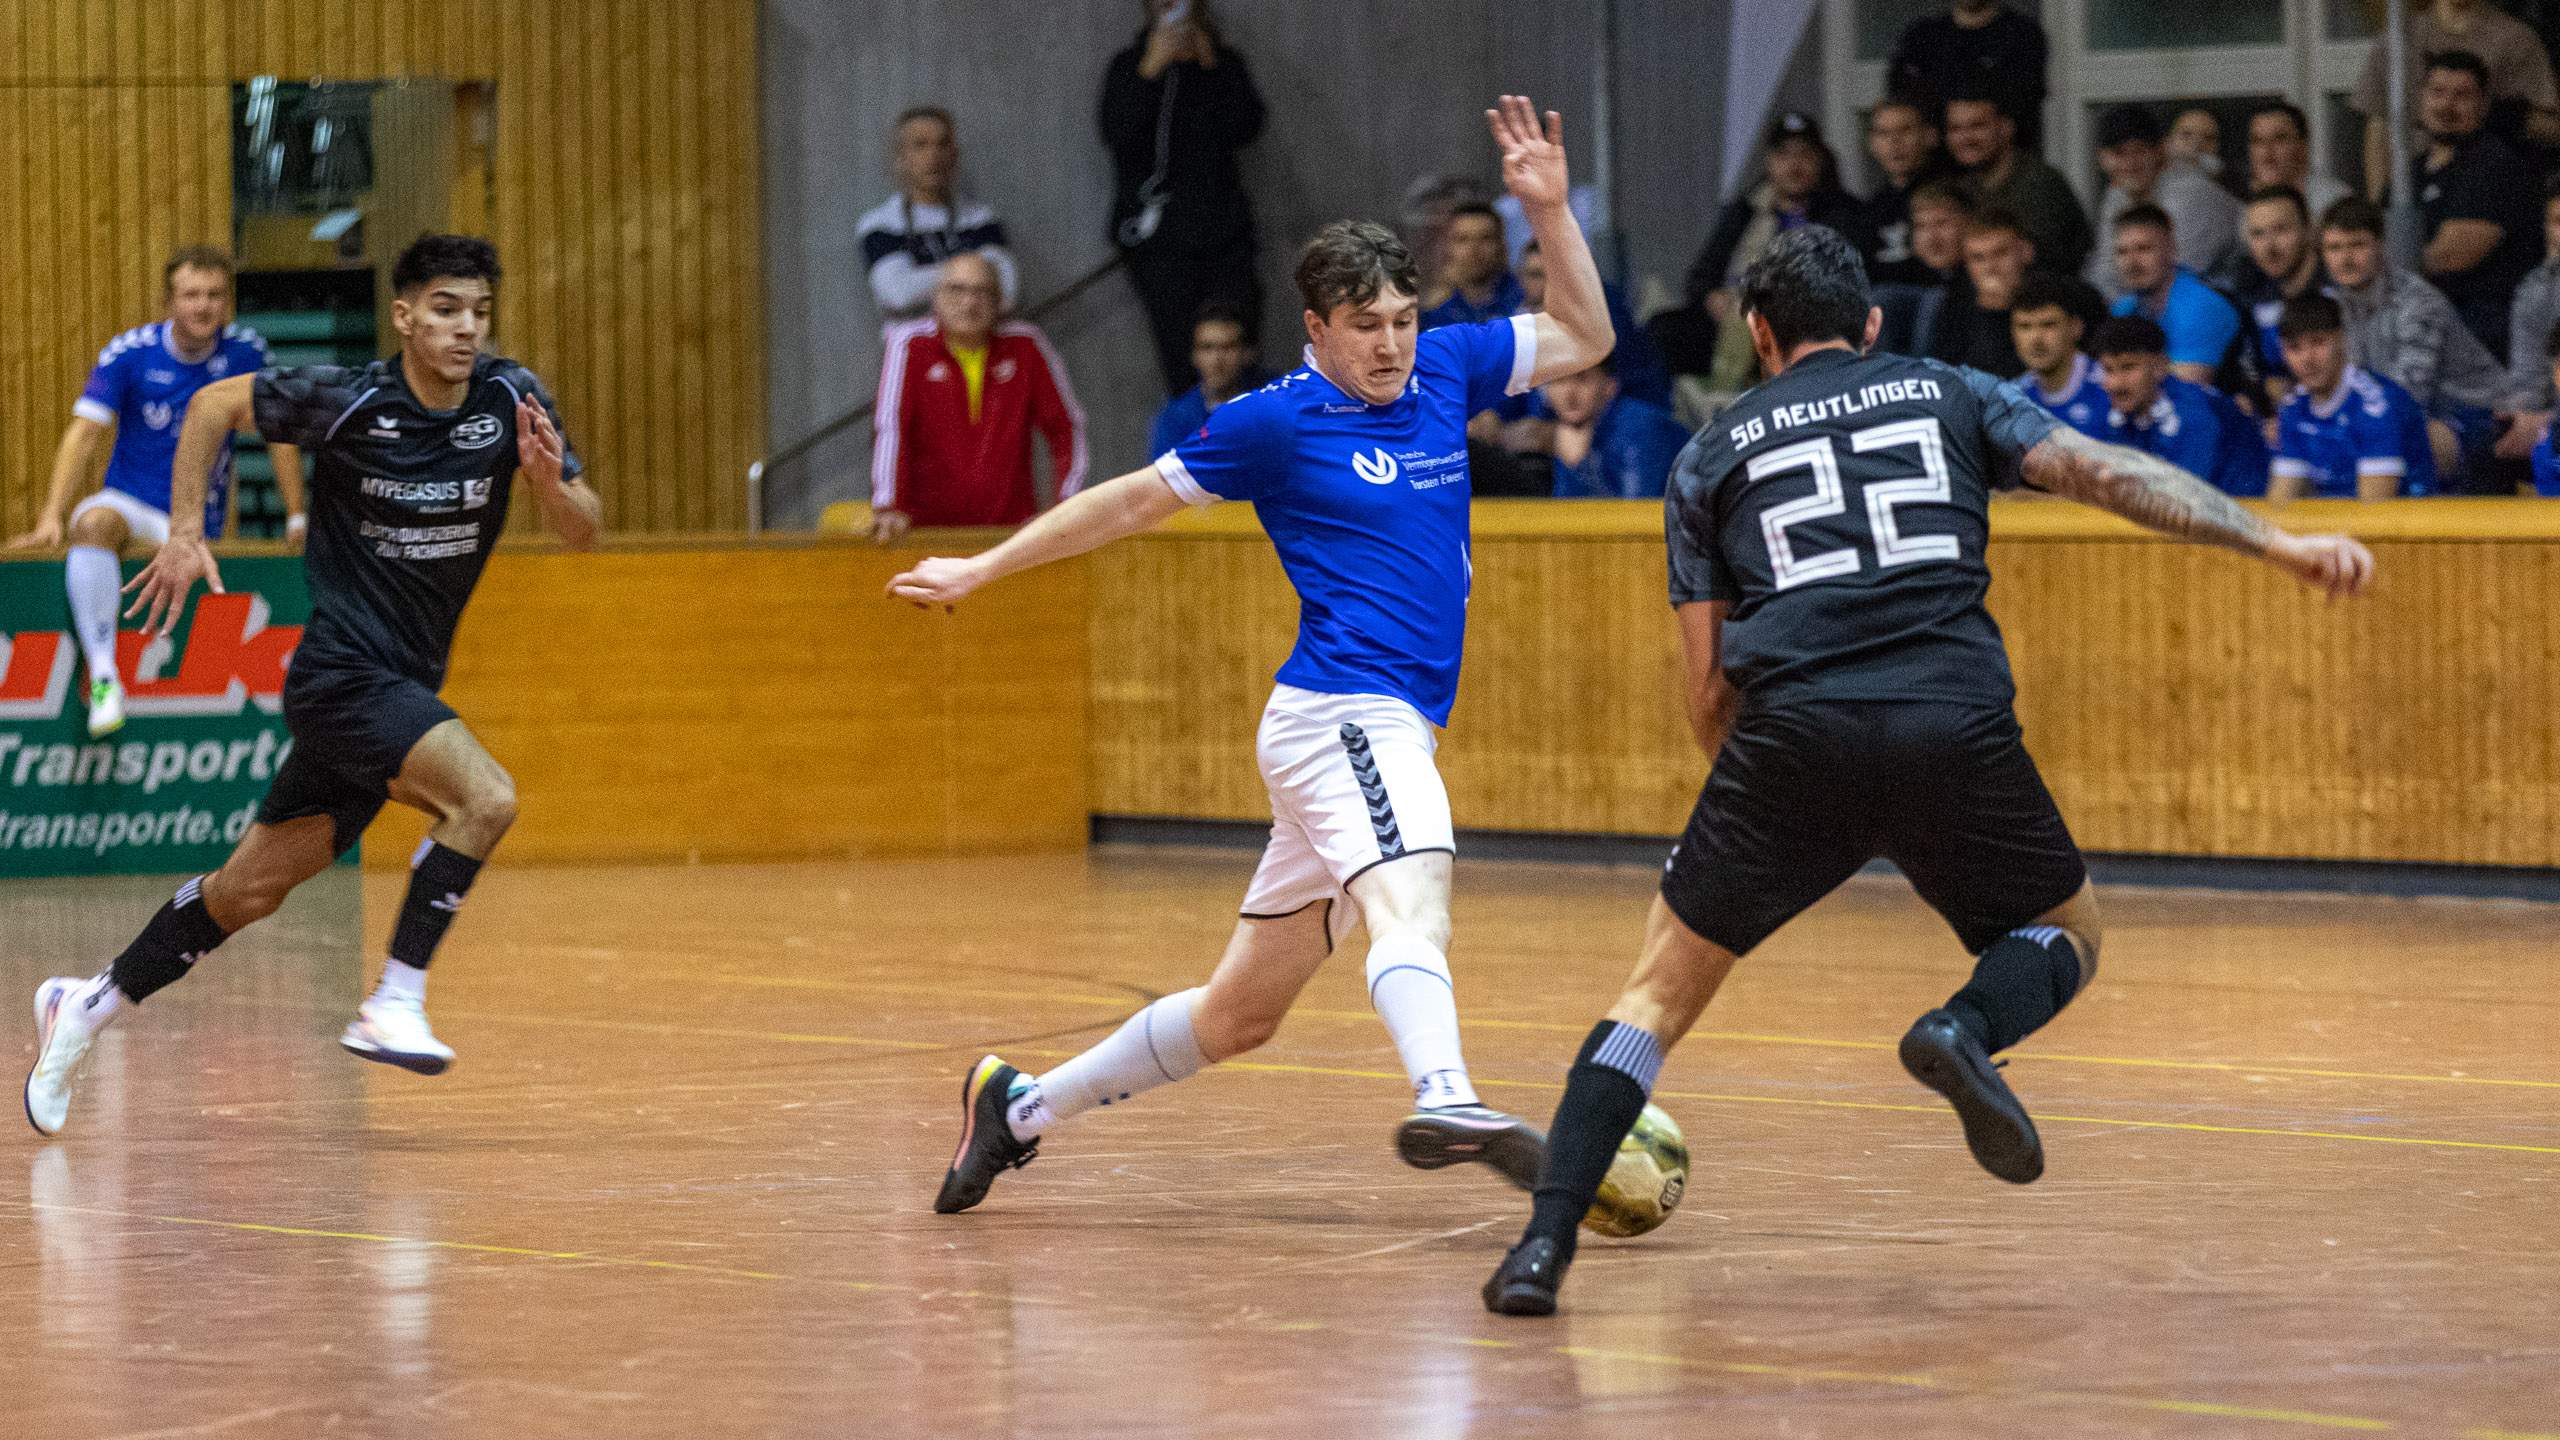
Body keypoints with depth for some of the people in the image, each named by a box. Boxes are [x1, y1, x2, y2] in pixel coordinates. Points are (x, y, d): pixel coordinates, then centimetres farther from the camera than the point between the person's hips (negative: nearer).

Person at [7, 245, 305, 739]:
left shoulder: (244, 351, -5)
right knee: (94, 524, -36)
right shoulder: (129, 352, -10)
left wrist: (296, 520, 6)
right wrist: (51, 517, -27)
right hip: (129, 505, -2)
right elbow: (84, 433, -15)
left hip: (198, 525, 2)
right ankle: (103, 675, -40)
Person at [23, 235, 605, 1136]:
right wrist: (185, 533, -3)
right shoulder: (348, 401, -14)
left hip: (407, 684, 5)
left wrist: (550, 480, -23)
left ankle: (88, 1007, 24)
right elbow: (213, 405, 1)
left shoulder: (511, 399, -3)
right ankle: (394, 1005, -18)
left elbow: (583, 533, -2)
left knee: (253, 887, 11)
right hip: (342, 671, -5)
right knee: (484, 796, -26)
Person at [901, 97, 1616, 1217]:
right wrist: (980, 570, 11)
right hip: (1345, 713, -7)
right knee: (1410, 903, -36)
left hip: (1389, 732, 7)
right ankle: (1445, 1104, -62)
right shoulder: (1277, 422, -4)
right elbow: (1131, 501, 7)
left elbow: (1583, 337, 21)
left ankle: (1020, 1103, 27)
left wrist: (1548, 209, 6)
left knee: (1239, 1014, 14)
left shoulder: (1441, 369, 12)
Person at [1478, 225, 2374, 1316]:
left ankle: (1546, 1242, -2)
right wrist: (2274, 542, 4)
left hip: (1795, 735, 0)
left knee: (1662, 990, 14)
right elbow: (2107, 475, 7)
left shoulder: (1712, 456, 21)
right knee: (2069, 934, 24)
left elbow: (1709, 694, 19)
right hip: (1958, 725, 0)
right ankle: (1968, 1026, -11)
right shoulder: (1950, 396, 22)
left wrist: (1758, 800, 35)